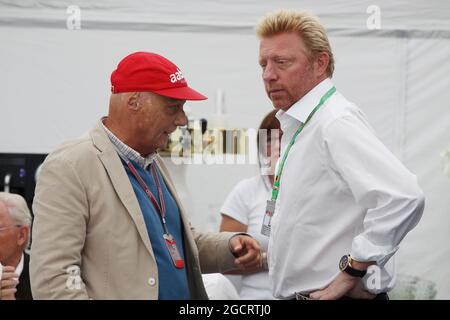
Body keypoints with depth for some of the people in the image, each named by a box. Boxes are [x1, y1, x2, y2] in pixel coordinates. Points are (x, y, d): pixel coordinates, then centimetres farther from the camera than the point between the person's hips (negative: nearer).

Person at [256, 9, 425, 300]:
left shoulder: (337, 123, -17)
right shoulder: (297, 126, 14)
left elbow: (403, 197, -30)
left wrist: (353, 271, -22)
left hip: (338, 294, -9)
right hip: (293, 292, 9)